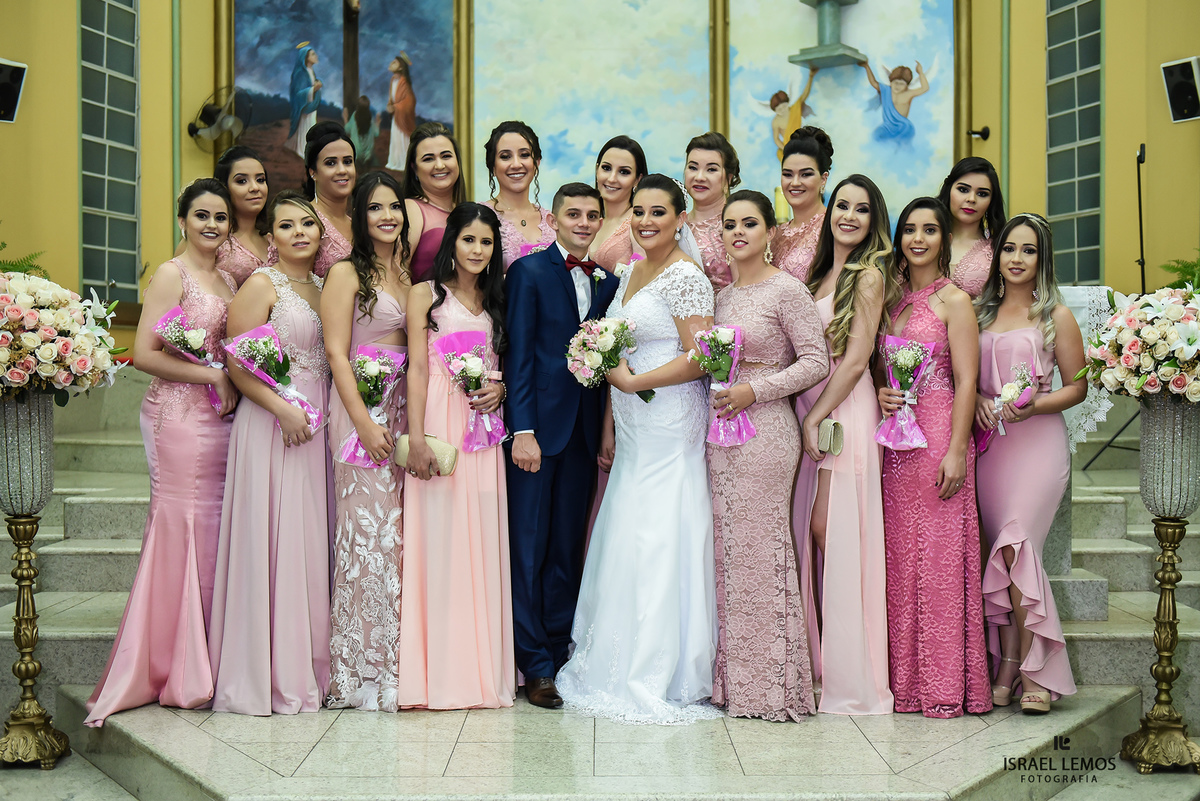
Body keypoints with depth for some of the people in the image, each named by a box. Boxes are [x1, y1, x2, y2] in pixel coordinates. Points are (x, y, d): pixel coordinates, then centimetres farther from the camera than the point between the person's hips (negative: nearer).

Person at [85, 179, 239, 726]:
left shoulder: (228, 280, 17)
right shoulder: (171, 275, -4)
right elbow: (144, 354, -12)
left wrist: (234, 381, 5)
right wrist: (212, 375, -11)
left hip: (220, 419, 7)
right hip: (179, 416, -7)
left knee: (213, 533, 5)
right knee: (181, 528, -6)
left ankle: (202, 666, 13)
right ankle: (177, 673, 4)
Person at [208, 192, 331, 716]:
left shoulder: (323, 287, 16)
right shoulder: (261, 285, -3)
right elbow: (236, 364, -9)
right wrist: (284, 409, -18)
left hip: (317, 426, 6)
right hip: (271, 423, -6)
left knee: (311, 543, 7)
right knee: (272, 540, -6)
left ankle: (308, 667, 13)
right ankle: (270, 675, 1)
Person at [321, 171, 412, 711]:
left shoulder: (409, 275, 16)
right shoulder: (345, 273, -1)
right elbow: (336, 352, -8)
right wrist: (364, 422, -16)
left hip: (405, 408, 6)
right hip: (360, 408, -6)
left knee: (400, 530, 4)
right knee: (365, 530, -7)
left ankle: (395, 662, 11)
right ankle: (361, 670, 0)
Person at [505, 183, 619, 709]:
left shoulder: (608, 281, 12)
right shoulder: (529, 272, -2)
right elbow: (518, 355, -7)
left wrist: (607, 432, 3)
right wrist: (523, 430, -14)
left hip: (584, 431, 5)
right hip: (539, 426, -4)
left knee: (567, 550, 10)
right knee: (528, 549, 1)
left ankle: (560, 654, 18)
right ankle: (536, 666, 7)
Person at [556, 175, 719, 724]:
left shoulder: (686, 277, -11)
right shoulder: (631, 274, 16)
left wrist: (633, 382, -15)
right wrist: (610, 425, 17)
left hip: (669, 430, -8)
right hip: (634, 431, 8)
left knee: (656, 546, -5)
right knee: (625, 545, 9)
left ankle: (658, 681, 5)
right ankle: (621, 669, 18)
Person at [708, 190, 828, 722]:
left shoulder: (786, 290, -5)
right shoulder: (722, 296, 16)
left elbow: (815, 362, -9)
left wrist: (753, 390, -15)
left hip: (764, 431, -7)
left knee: (758, 548, -5)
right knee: (726, 550, 7)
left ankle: (771, 683, 4)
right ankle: (734, 680, 14)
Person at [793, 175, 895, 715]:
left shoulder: (868, 275, -4)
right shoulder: (820, 273, 17)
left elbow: (855, 360, -10)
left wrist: (816, 417, -12)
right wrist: (806, 420, 5)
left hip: (845, 411, -7)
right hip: (808, 410, 7)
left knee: (831, 531, -7)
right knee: (808, 533, 5)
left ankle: (847, 675, 2)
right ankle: (819, 660, 14)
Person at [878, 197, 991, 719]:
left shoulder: (955, 301, -2)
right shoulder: (892, 298, 16)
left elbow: (966, 382, -8)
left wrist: (956, 451, -16)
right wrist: (880, 394, -1)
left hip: (939, 434, -6)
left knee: (940, 556, -6)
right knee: (900, 555, 6)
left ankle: (946, 685, 0)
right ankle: (907, 679, 12)